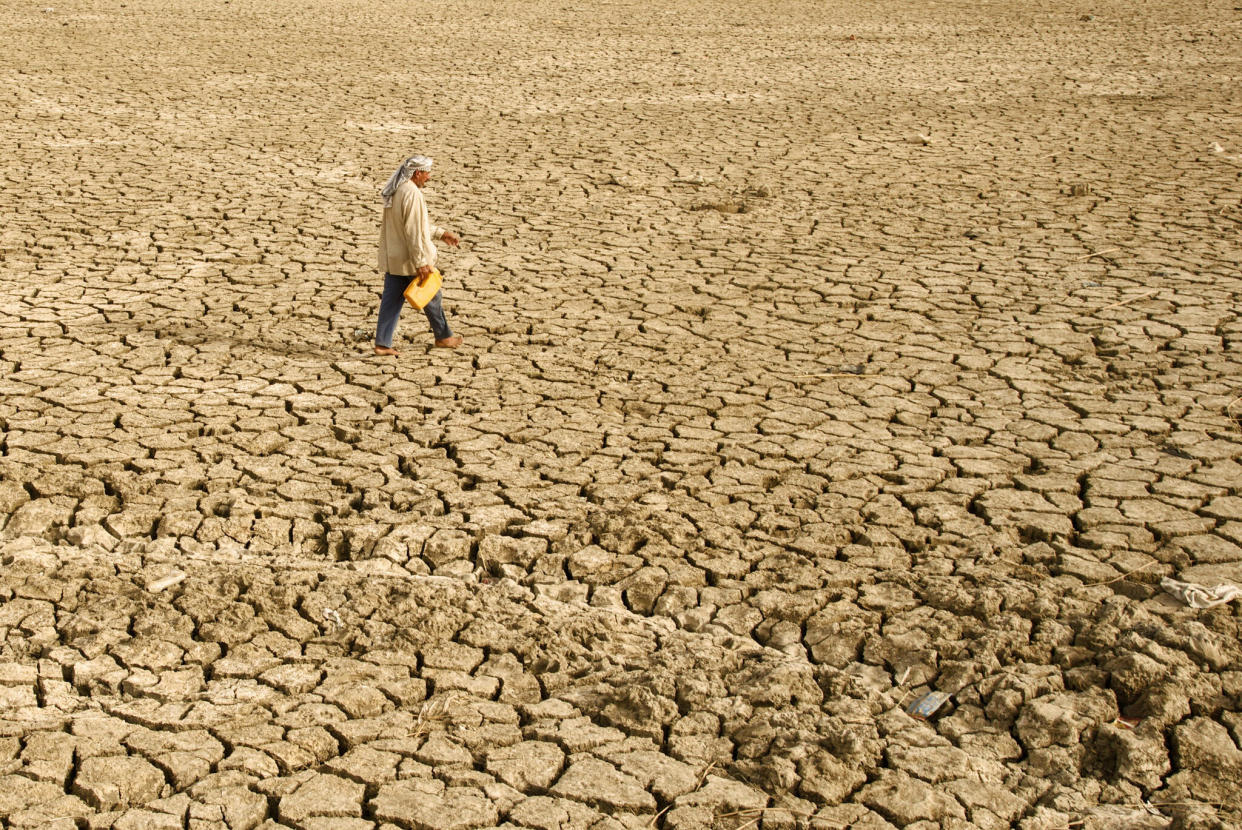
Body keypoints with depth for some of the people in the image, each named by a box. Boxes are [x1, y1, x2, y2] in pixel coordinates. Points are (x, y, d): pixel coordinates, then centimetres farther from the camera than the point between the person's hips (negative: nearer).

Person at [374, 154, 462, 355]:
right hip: (410, 258, -8)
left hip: (392, 258, 8)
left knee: (391, 300, 9)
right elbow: (413, 231, -25)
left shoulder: (395, 191, 9)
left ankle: (382, 343, 8)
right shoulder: (412, 194, -22)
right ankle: (443, 336, 26)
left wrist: (442, 234, 21)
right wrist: (421, 262, -22)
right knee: (432, 296, 10)